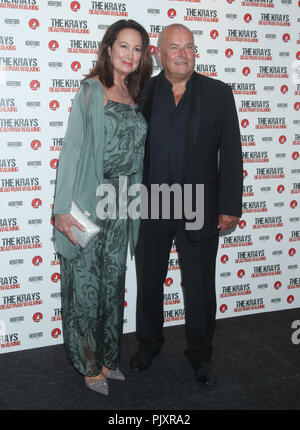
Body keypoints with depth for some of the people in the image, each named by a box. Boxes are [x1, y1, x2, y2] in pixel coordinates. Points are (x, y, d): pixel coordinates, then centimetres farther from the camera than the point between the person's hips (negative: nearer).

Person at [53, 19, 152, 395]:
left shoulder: (135, 96, 12)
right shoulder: (91, 90, -6)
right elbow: (74, 146, -11)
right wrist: (64, 209, -16)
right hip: (90, 201, -6)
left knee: (113, 279, 12)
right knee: (86, 280, 2)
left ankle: (108, 357, 26)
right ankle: (89, 364, 17)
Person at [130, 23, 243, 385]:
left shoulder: (218, 94, 0)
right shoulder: (140, 93, 0)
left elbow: (231, 152, -2)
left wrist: (230, 206, -6)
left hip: (198, 209, -1)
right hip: (149, 209, 1)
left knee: (200, 287, 10)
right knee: (148, 282, 16)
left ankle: (200, 353, 31)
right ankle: (149, 343, 39)